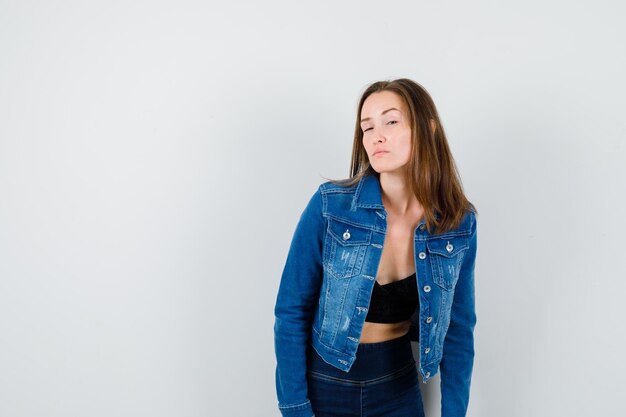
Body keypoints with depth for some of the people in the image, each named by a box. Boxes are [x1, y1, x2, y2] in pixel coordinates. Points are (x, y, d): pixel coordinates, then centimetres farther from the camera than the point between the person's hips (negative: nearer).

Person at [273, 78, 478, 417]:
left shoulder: (459, 224, -10)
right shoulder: (329, 206, -18)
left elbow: (458, 329, -1)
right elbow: (291, 312, -12)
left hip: (398, 387, 3)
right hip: (324, 383, -2)